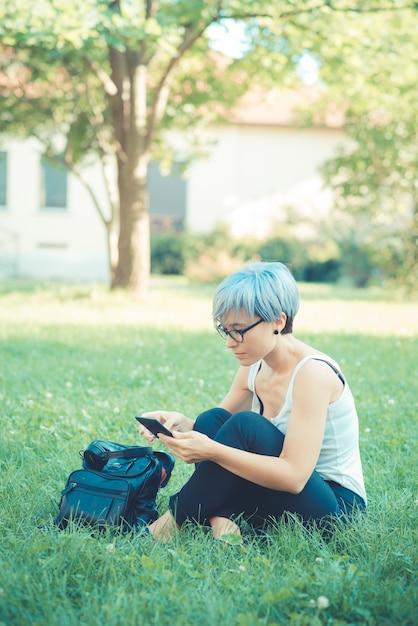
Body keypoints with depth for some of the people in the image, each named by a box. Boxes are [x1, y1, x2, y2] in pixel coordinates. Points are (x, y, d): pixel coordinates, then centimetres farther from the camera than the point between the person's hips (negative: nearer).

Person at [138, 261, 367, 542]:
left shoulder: (312, 372, -23)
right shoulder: (254, 368, 1)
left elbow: (293, 476, -30)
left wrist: (212, 451, -35)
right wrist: (181, 423, -15)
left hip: (336, 506, -8)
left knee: (245, 425, -27)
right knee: (212, 420, -8)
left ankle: (172, 522, -15)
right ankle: (223, 519, -24)